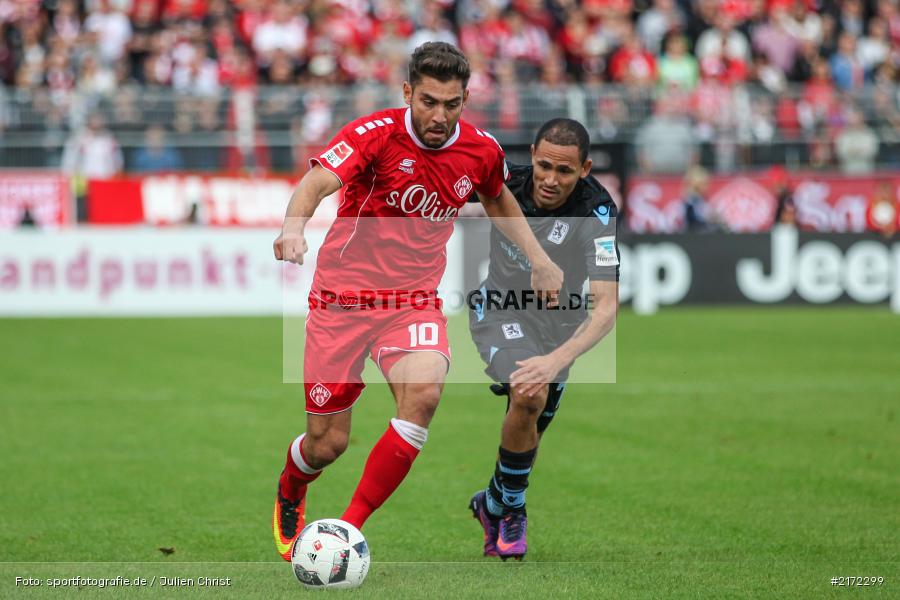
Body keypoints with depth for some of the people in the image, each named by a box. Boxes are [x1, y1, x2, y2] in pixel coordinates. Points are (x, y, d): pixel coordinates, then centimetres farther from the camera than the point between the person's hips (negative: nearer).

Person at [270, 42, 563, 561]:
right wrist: (294, 227, -52)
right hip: (343, 296, -2)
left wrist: (538, 258, 13)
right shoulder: (375, 134, -16)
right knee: (327, 444, 1)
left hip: (415, 299, 3)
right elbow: (317, 182, -32)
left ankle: (348, 530, -18)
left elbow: (499, 200, 22)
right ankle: (289, 498, 40)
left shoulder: (481, 151, -2)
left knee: (424, 394, -28)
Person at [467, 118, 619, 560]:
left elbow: (607, 305, -39)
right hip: (500, 312, -1)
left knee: (528, 437, 15)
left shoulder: (597, 214, -30)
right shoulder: (506, 182, -22)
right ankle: (511, 509, -7)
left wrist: (558, 359, -51)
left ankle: (492, 505, 47)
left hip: (558, 325, 1)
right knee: (528, 397, -29)